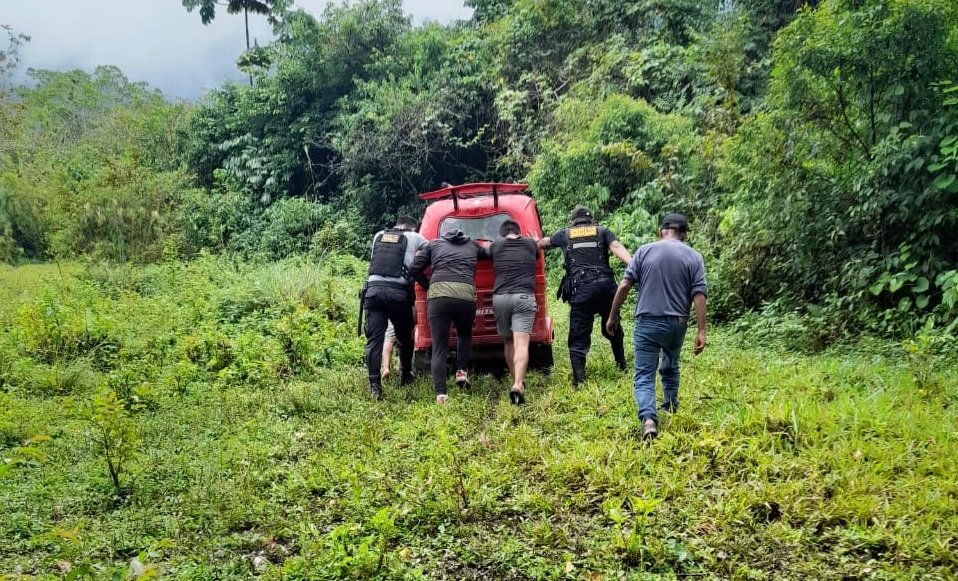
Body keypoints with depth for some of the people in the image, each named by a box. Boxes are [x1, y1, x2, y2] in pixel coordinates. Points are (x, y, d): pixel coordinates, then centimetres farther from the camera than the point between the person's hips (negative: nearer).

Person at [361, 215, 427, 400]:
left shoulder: (378, 236, 22)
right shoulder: (414, 238, 12)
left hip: (373, 289, 2)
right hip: (398, 292, -2)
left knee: (374, 338, -1)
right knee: (405, 337, 18)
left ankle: (374, 385, -10)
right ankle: (406, 376, 33)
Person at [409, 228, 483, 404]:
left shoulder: (434, 244, 25)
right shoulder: (473, 245, 27)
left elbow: (414, 269, 20)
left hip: (438, 294, 0)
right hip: (466, 295, 1)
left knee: (439, 347, 4)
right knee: (465, 334, 29)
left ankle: (440, 393, -8)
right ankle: (462, 371, 12)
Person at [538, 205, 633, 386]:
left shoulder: (565, 234, 18)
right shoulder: (603, 232, 16)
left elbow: (543, 243, 36)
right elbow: (617, 248, -4)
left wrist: (536, 244, 60)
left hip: (581, 289, -2)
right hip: (605, 285, 2)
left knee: (578, 337, 4)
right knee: (612, 327, 25)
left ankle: (579, 380, -2)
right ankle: (622, 364, 40)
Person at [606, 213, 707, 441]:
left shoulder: (644, 251, 2)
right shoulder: (694, 257, 4)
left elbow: (624, 286, -2)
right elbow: (699, 295, -4)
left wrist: (613, 316, 8)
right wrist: (701, 331, -4)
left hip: (647, 323, -2)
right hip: (676, 324, 2)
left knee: (644, 376, 0)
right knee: (670, 369, 26)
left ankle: (649, 418, -22)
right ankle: (670, 411, 39)